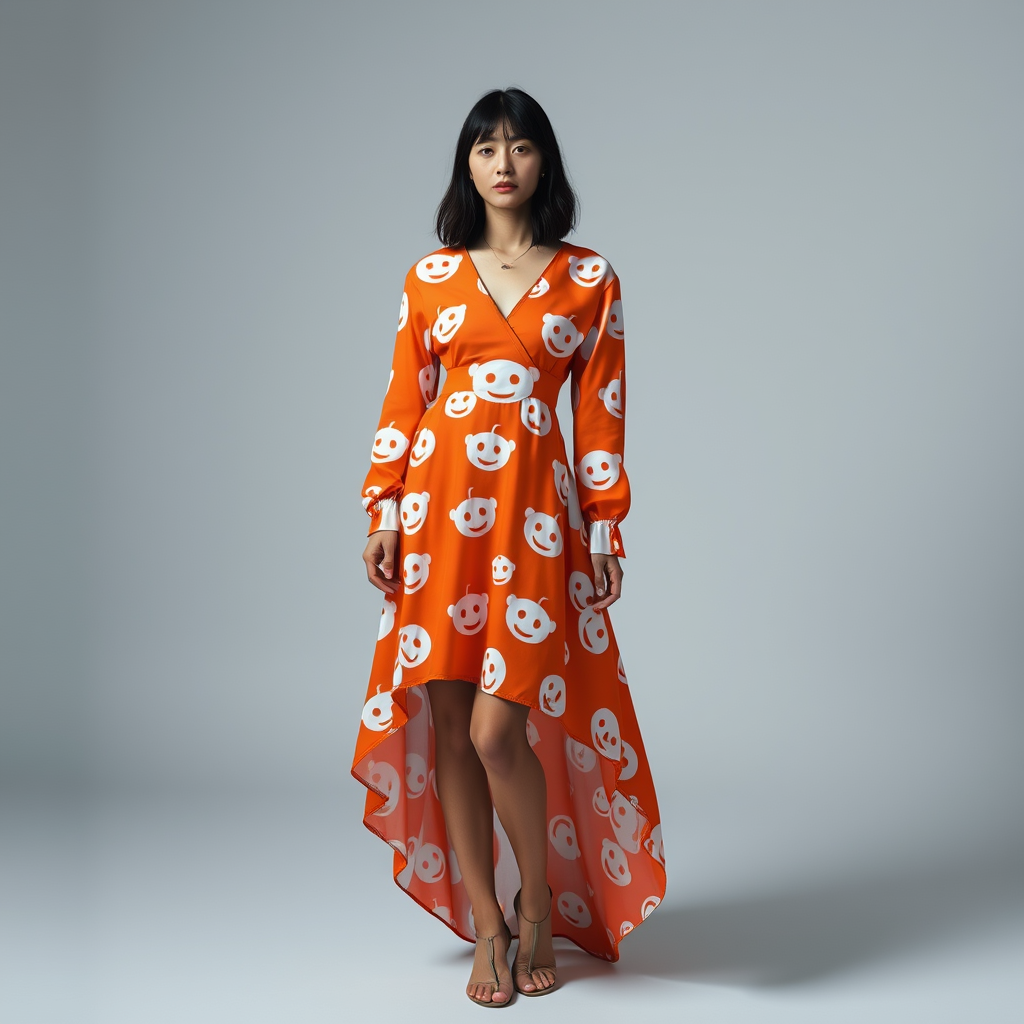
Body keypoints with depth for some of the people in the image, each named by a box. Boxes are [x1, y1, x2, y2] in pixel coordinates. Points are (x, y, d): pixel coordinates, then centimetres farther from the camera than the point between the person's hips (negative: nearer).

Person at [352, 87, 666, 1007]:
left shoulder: (589, 279, 7)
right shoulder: (430, 277, 11)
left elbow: (602, 416, 6)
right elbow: (402, 403, 9)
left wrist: (605, 532, 2)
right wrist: (384, 515, 2)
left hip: (532, 511, -2)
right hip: (439, 504, 3)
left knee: (498, 728, -9)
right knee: (445, 721, 3)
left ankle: (539, 908, 18)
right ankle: (487, 926, 19)